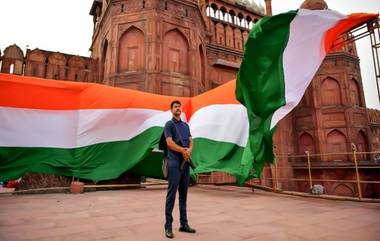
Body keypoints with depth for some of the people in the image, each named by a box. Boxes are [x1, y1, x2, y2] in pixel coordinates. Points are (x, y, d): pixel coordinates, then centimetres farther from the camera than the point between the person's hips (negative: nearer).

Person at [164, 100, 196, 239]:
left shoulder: (186, 125, 18)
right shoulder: (169, 124, -1)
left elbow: (190, 141, 10)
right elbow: (170, 143, -12)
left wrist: (189, 150, -11)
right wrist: (184, 150, -10)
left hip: (186, 163, 7)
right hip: (174, 163, -6)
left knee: (183, 193, 10)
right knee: (172, 194, -6)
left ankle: (184, 224, 19)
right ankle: (168, 226, 2)